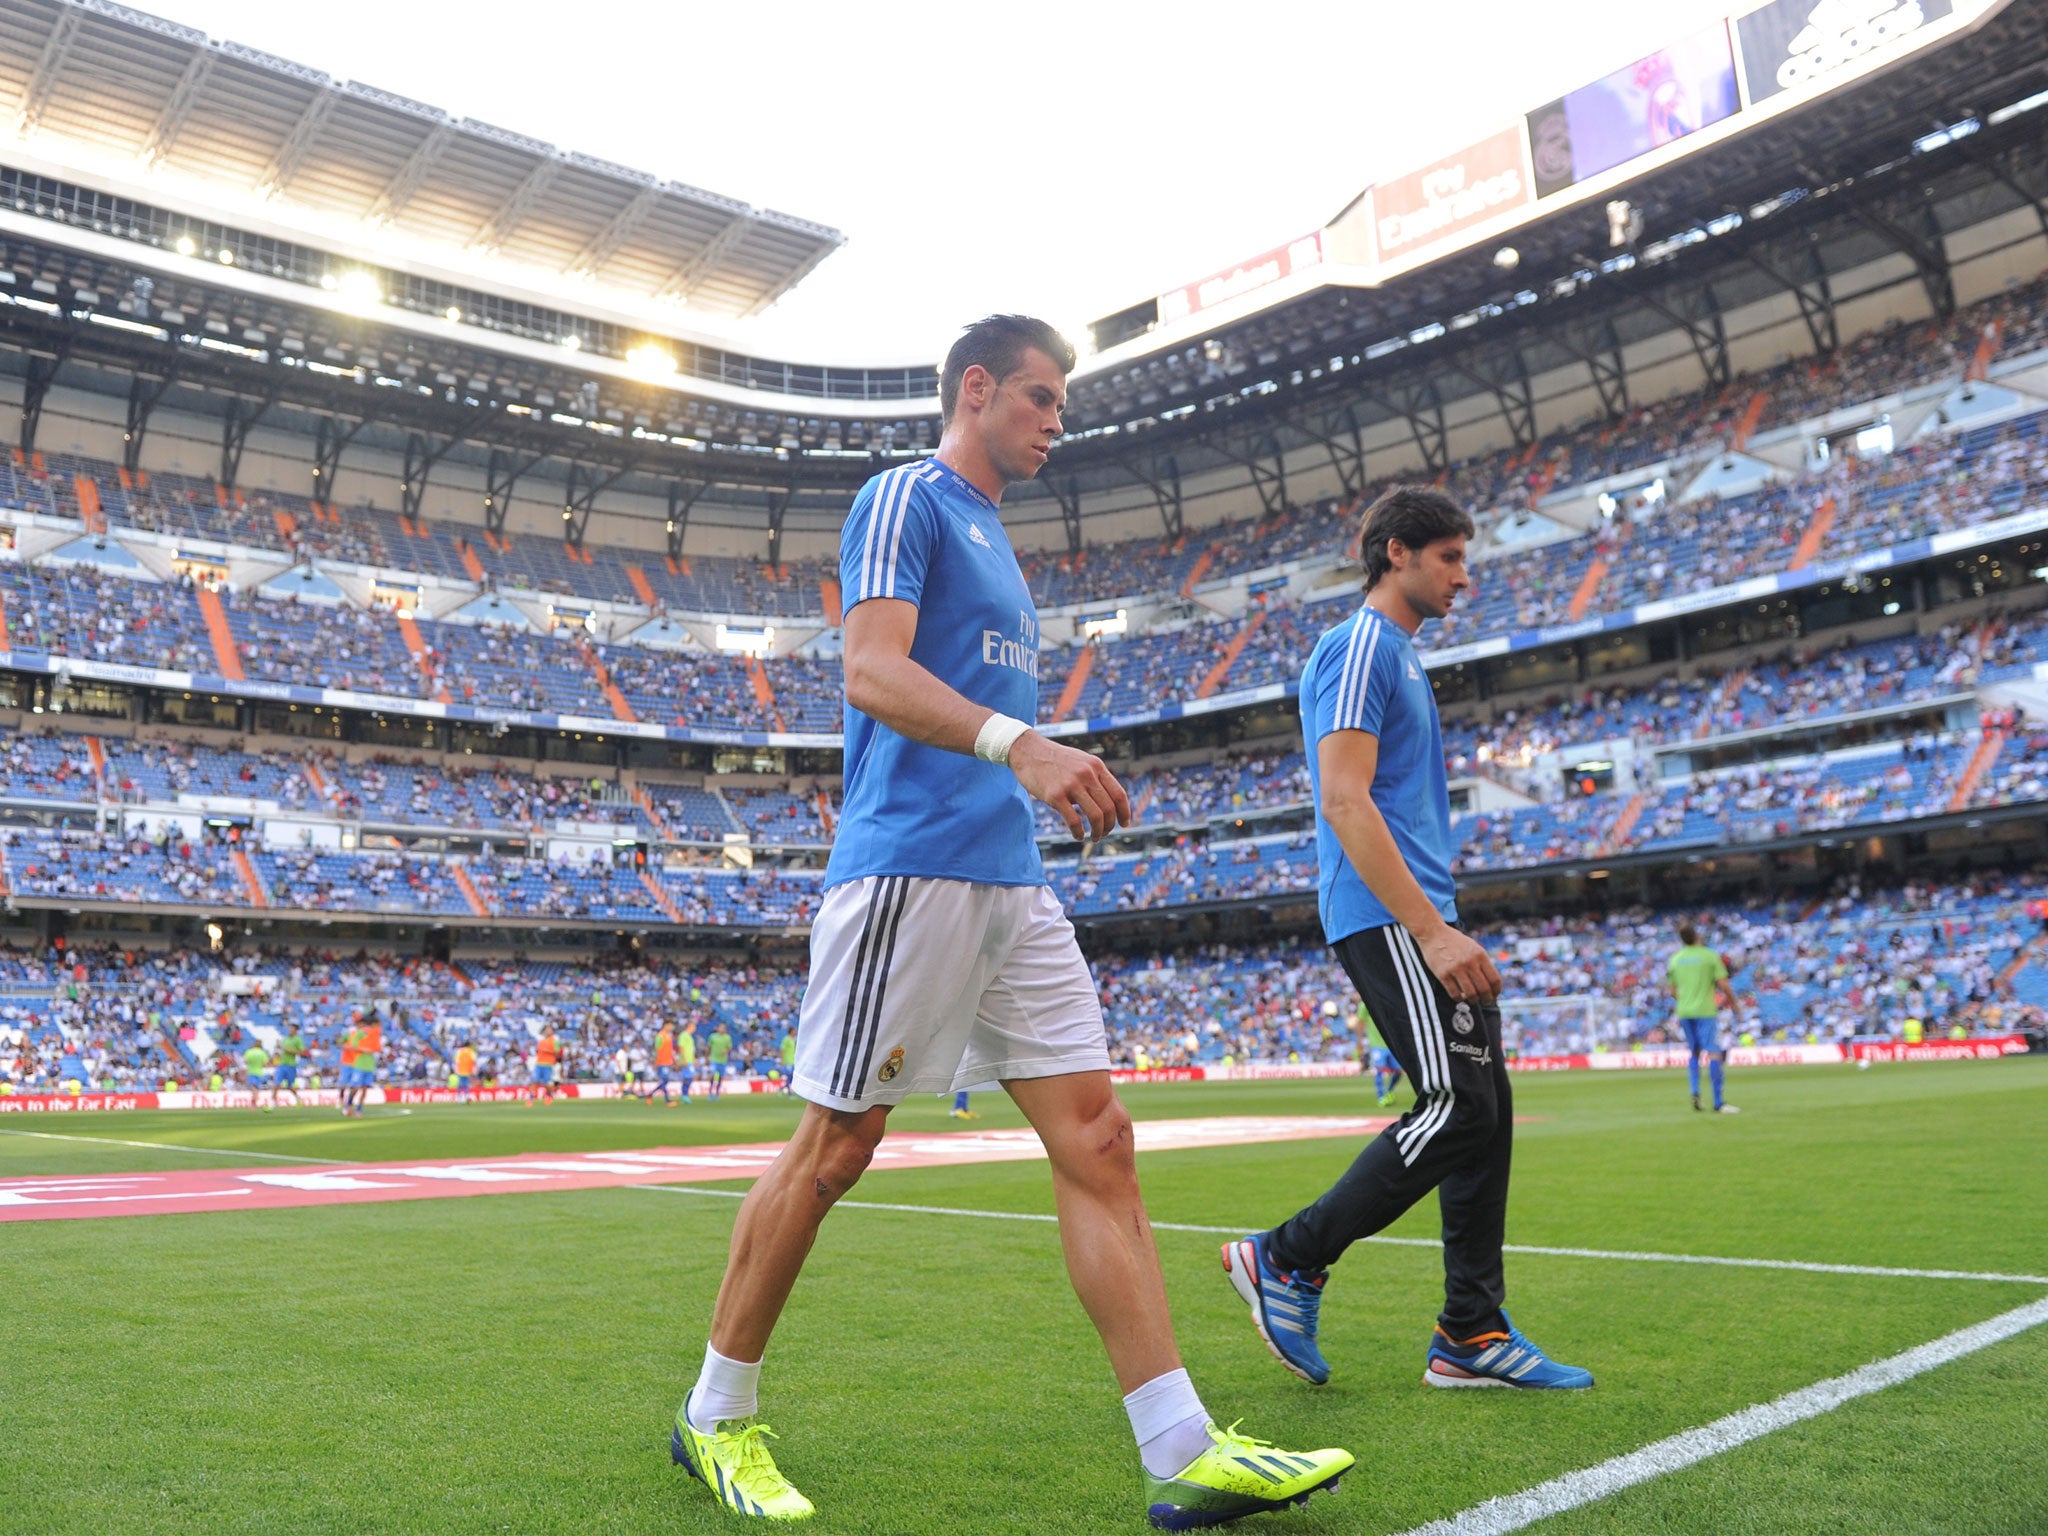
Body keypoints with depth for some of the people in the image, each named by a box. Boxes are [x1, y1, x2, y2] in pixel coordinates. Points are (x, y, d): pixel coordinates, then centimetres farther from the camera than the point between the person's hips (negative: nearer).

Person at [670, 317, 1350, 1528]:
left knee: (1097, 1140, 0)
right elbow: (873, 670, -17)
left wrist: (1061, 782, 19)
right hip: (909, 867, -8)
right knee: (836, 1146, -1)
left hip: (1012, 881, 9)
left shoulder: (993, 537, 25)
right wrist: (1021, 744, -31)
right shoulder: (906, 498, -2)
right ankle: (717, 1415, 18)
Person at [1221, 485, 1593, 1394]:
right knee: (1460, 1106, -12)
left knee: (1487, 1108, 7)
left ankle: (1472, 1332, 12)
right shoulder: (1360, 646, -9)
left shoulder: (1399, 655, 23)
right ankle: (1289, 1261, -1)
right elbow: (1345, 802, -19)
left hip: (1419, 918, 10)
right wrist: (1431, 930, -23)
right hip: (1387, 919, -10)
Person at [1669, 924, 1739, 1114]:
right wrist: (1733, 1002, 7)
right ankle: (1718, 1102, -9)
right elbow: (1723, 983, -7)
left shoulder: (1675, 959, 8)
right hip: (1705, 1011, -5)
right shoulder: (1710, 955, -4)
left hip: (1684, 1012, 5)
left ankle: (1694, 1092, 4)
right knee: (1713, 1053, -5)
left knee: (1693, 1052, 19)